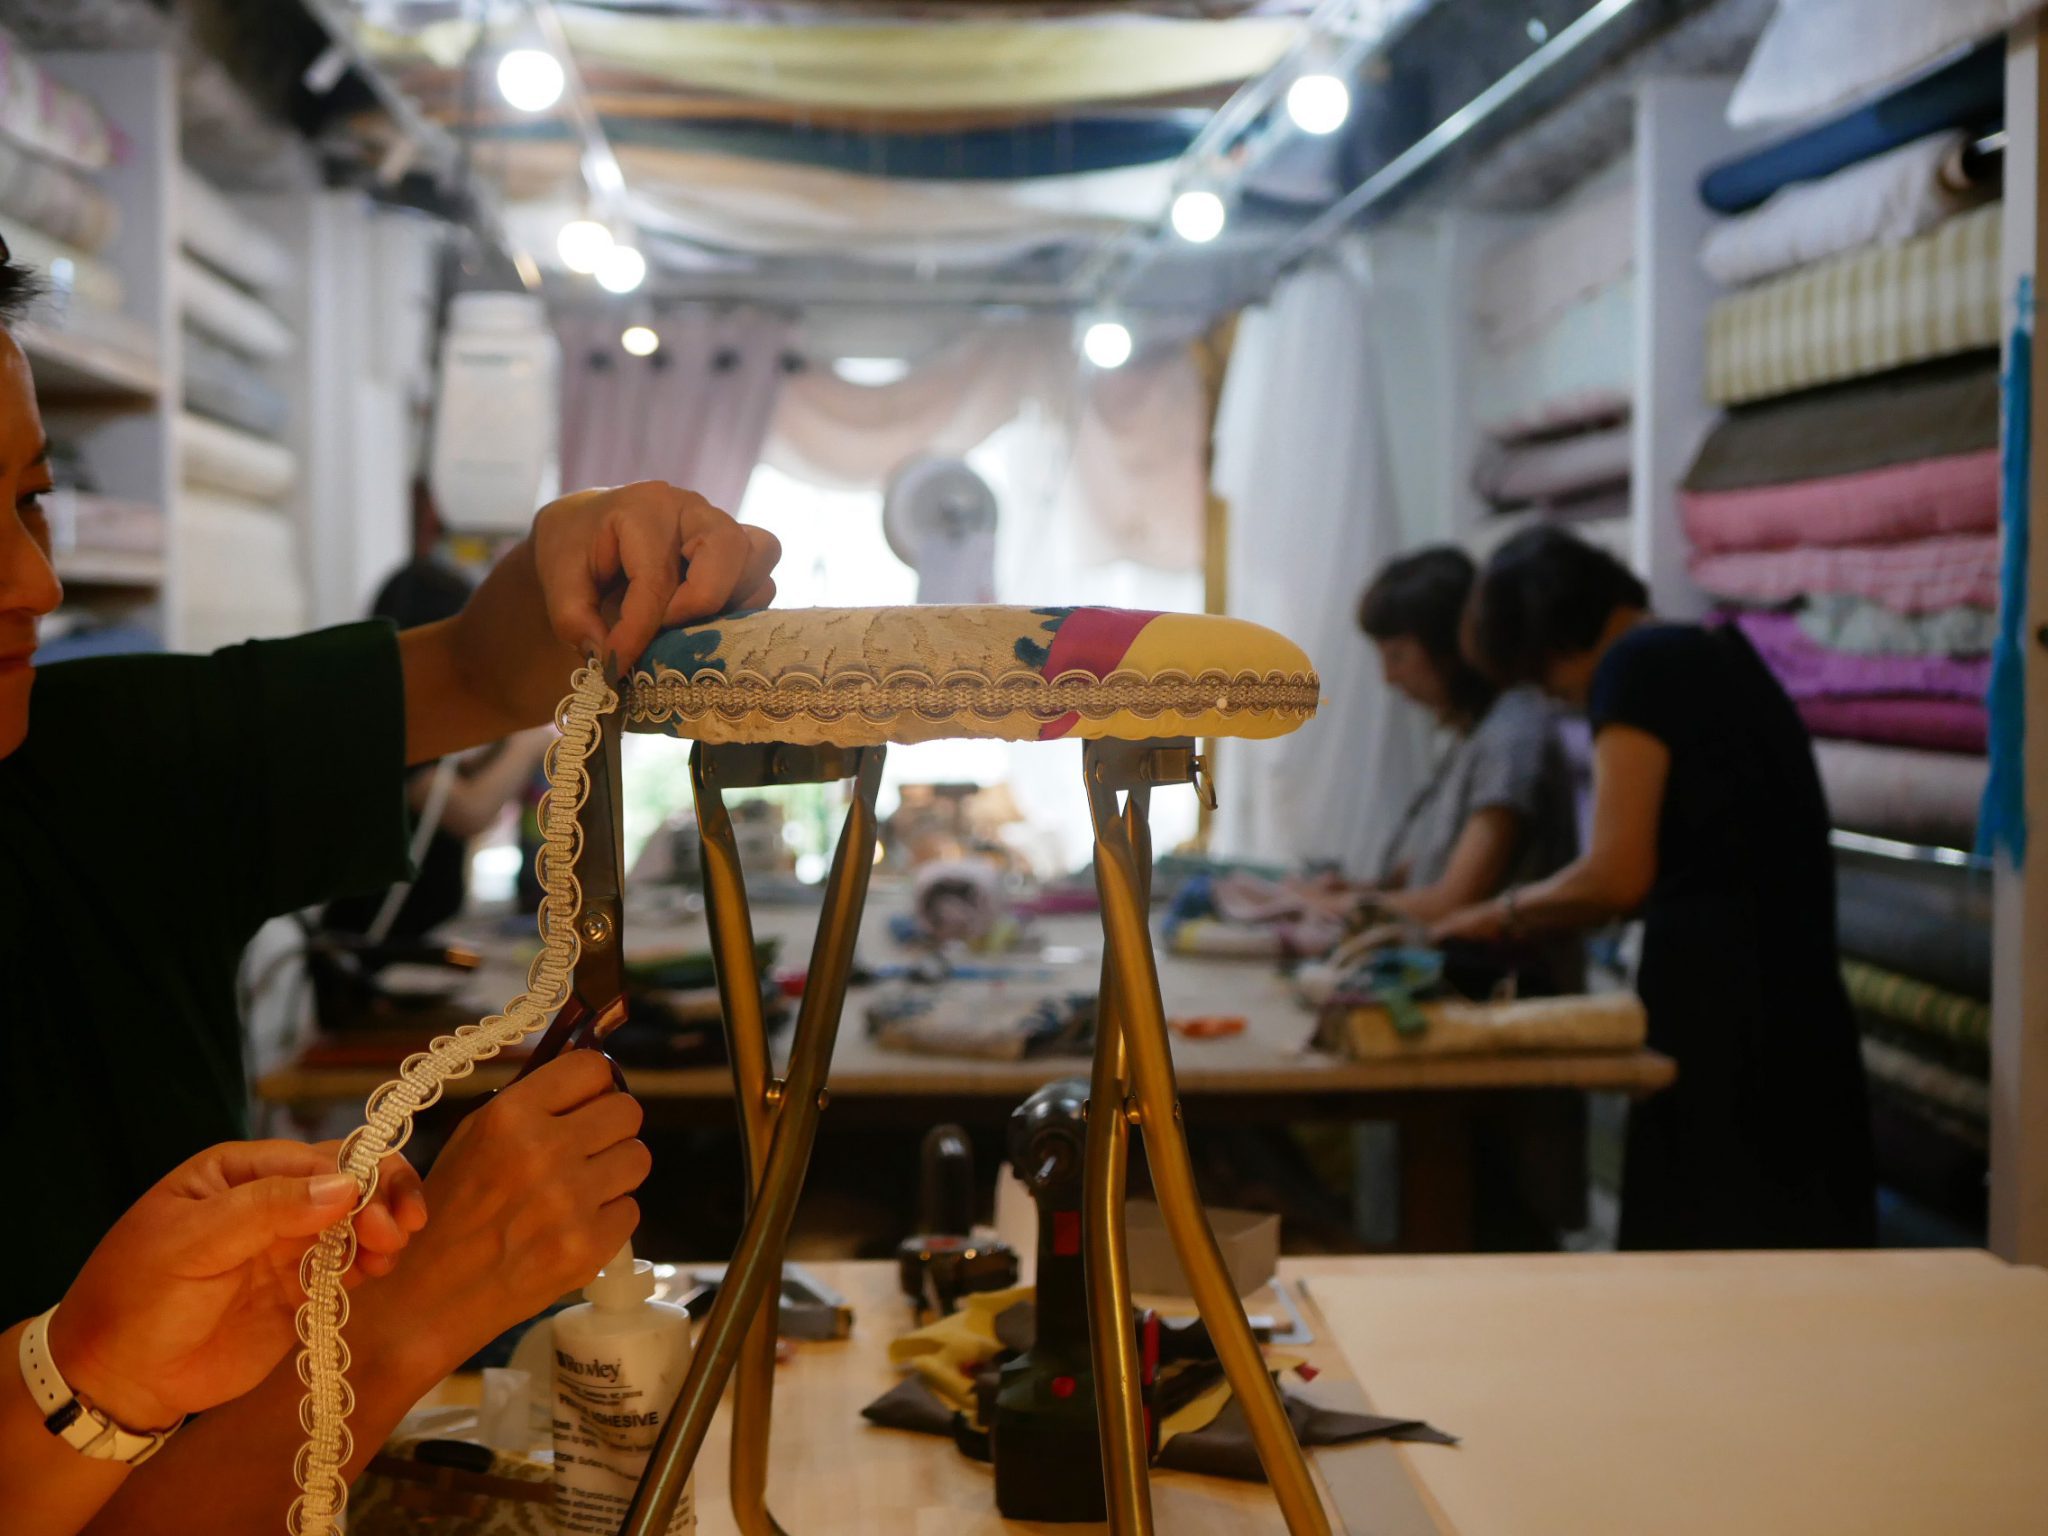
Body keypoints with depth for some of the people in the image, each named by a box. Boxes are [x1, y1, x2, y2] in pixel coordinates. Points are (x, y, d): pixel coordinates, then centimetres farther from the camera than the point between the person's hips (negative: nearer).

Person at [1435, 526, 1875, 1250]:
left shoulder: (1636, 666, -8)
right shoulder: (1718, 653, 17)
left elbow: (1618, 876, -15)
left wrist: (1501, 915, 0)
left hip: (1715, 1004, -9)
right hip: (1800, 1000, 9)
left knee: (1697, 1238, -2)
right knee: (1790, 1236, 11)